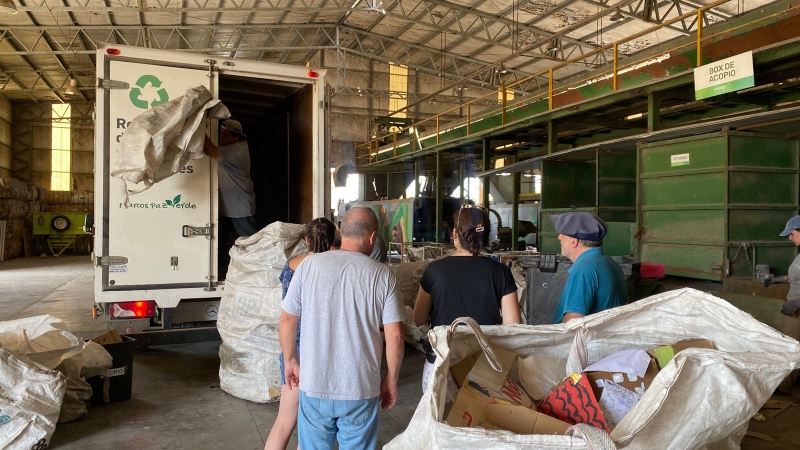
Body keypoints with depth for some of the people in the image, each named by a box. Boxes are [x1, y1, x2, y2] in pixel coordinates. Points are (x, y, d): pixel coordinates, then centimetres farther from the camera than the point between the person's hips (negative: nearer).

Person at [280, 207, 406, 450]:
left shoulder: (309, 264, -5)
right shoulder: (382, 274, -7)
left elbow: (286, 322, 1)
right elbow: (395, 337, -7)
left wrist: (291, 361, 17)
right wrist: (391, 380, 7)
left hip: (315, 386, 1)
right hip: (362, 389, -1)